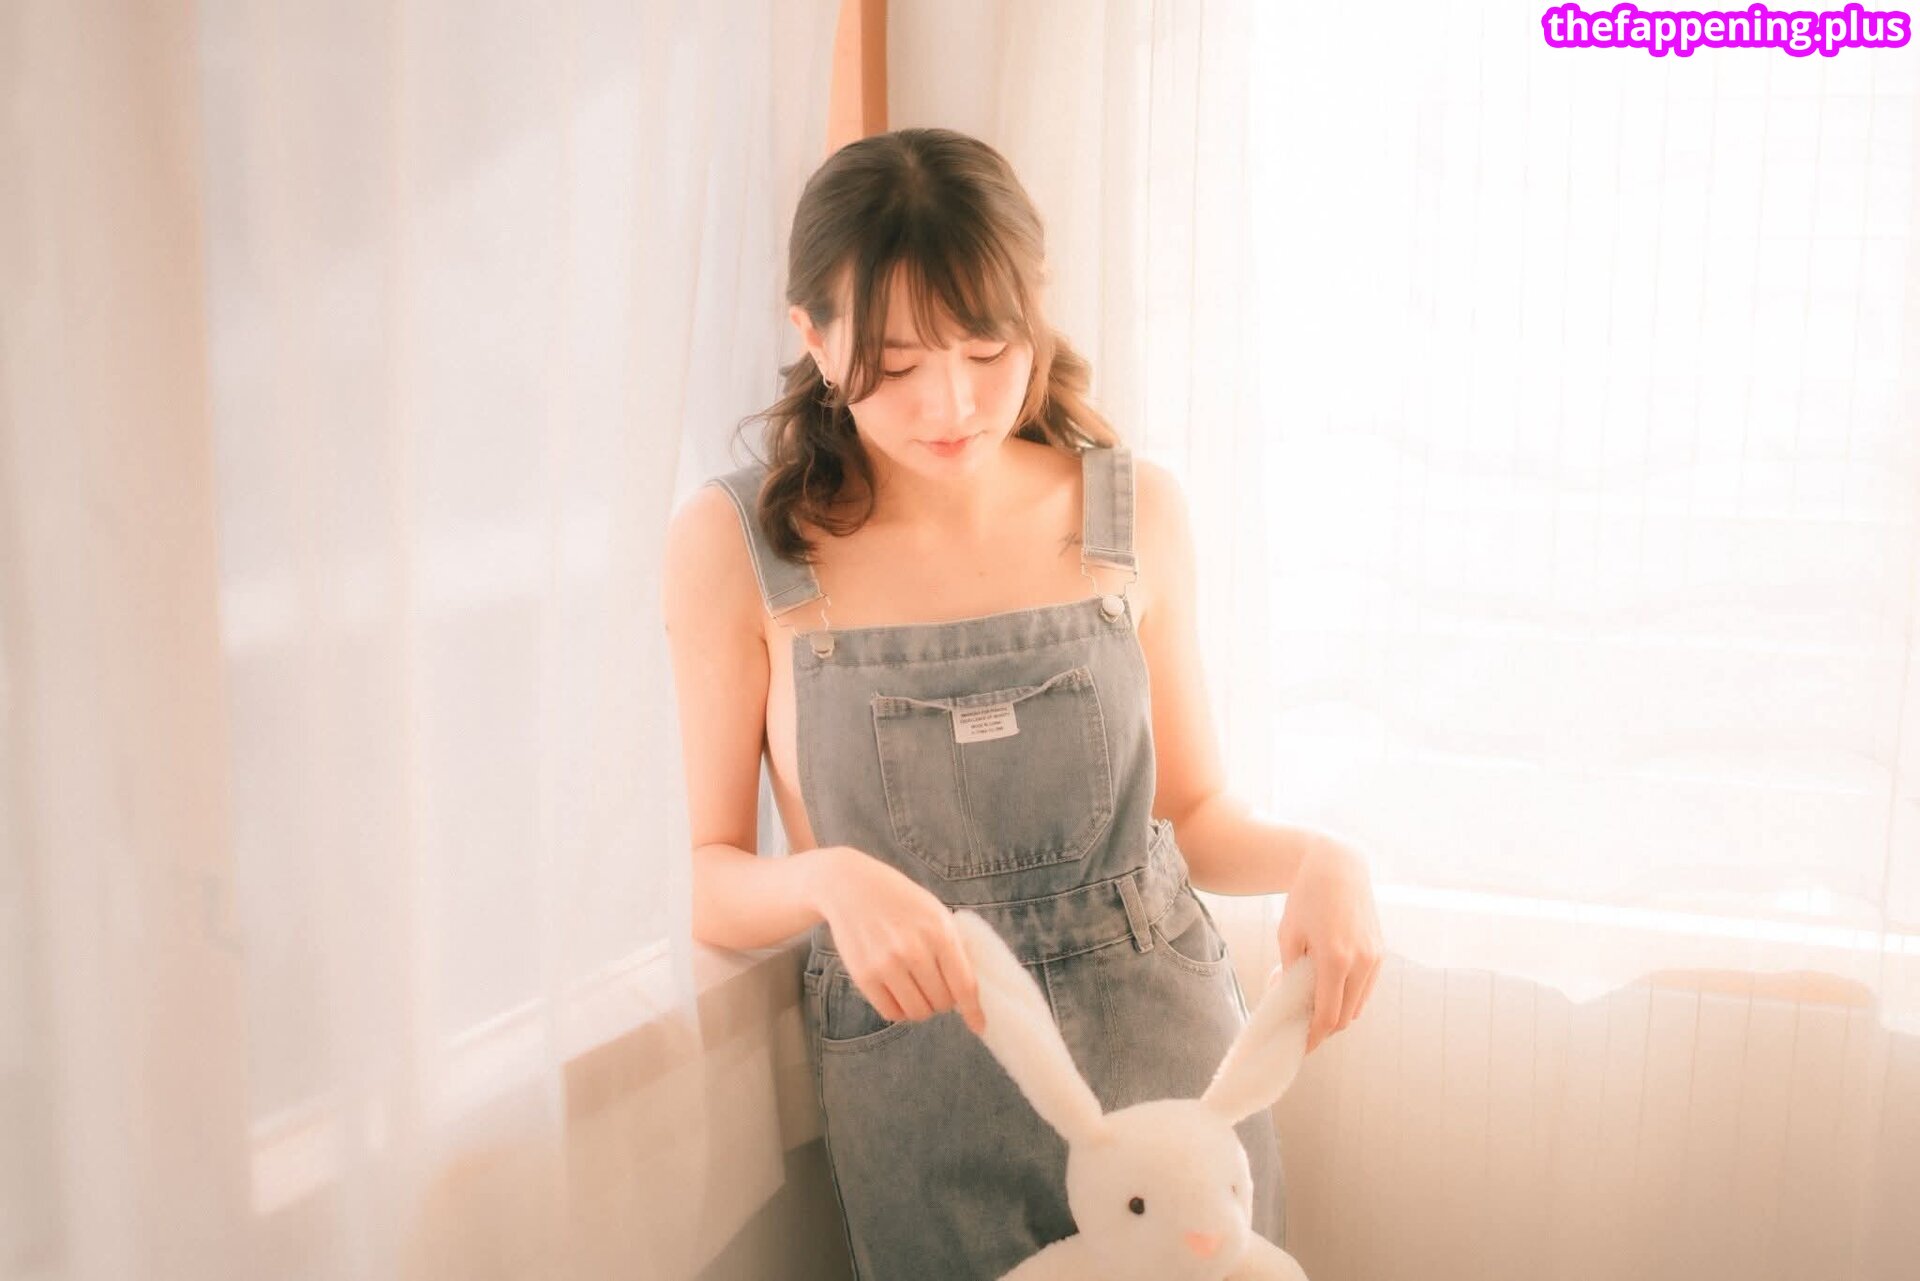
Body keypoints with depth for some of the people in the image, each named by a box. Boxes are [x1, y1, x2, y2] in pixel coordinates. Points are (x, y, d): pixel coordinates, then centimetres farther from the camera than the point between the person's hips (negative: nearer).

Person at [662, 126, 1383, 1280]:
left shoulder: (1136, 509, -1)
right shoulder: (736, 545, -9)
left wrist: (1314, 858, -13)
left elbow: (1191, 807, 7)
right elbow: (706, 880, -5)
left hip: (1171, 1046, 2)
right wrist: (830, 879, -26)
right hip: (923, 1081, -2)